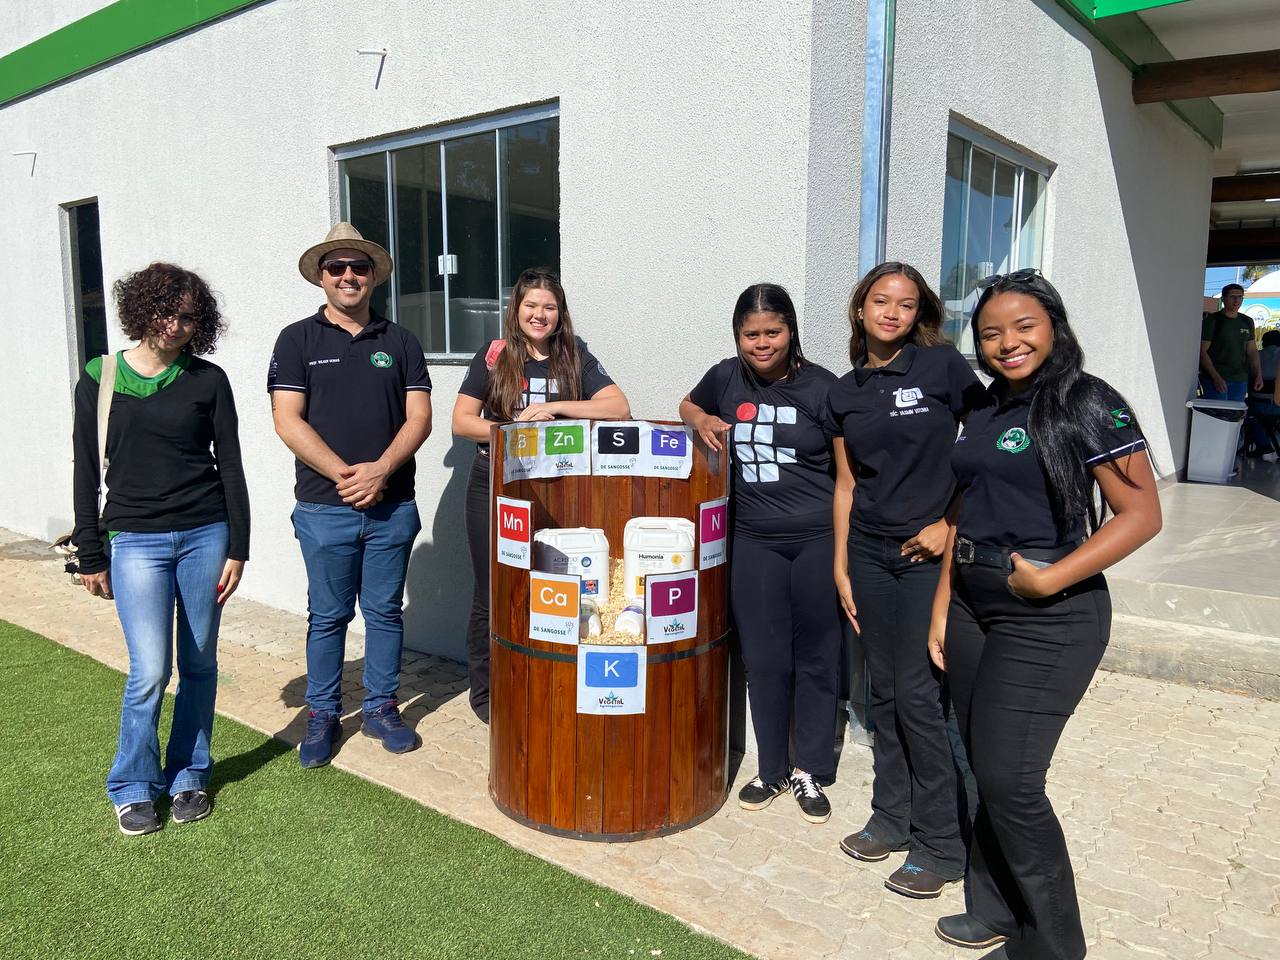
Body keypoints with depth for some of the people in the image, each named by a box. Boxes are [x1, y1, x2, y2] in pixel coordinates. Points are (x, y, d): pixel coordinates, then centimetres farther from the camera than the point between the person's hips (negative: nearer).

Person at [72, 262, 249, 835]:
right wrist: (90, 555, 4)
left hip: (205, 535, 1)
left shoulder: (208, 381, 2)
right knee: (151, 670, -6)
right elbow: (86, 472, 5)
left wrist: (237, 549, -1)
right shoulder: (99, 379, 3)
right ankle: (133, 787, 16)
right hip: (136, 540, -1)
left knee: (199, 663, 8)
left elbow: (230, 466, 3)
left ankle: (189, 777, 26)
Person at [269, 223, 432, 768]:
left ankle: (381, 708, 24)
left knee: (385, 611, 10)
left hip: (392, 505, 2)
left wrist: (380, 470, -14)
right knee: (328, 616, 8)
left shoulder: (400, 342, 8)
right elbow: (288, 420, -6)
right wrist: (343, 475, -14)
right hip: (325, 508, -1)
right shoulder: (298, 340, 3)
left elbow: (419, 416, 1)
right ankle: (323, 715, 23)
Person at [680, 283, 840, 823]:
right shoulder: (726, 378, 3)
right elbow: (688, 405, 23)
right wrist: (701, 420, 0)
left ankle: (810, 772, 25)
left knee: (815, 659, 8)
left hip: (819, 540, -2)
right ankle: (772, 771, 26)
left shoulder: (821, 387, -6)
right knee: (765, 662, 8)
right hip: (754, 542, 2)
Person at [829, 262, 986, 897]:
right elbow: (847, 484, 11)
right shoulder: (845, 392, 8)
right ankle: (892, 818, 28)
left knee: (920, 694, -2)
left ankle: (942, 844, 14)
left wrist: (952, 523, -10)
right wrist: (841, 567, 10)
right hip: (870, 553, 5)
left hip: (932, 554, -4)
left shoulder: (942, 366, -6)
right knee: (885, 691, 11)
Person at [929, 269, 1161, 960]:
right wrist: (942, 606, 13)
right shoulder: (986, 411, 12)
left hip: (1048, 617, -7)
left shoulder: (1088, 403, -9)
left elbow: (1141, 515, -14)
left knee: (1008, 778, -6)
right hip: (972, 606, 7)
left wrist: (1049, 578, -19)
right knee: (985, 771, 13)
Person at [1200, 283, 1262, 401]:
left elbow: (1252, 351, 20)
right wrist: (1216, 377, -18)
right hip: (1216, 378, -5)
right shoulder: (1212, 321, -3)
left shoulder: (1247, 322, 14)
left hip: (1240, 380, 5)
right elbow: (1202, 351, -8)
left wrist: (1258, 374, 9)